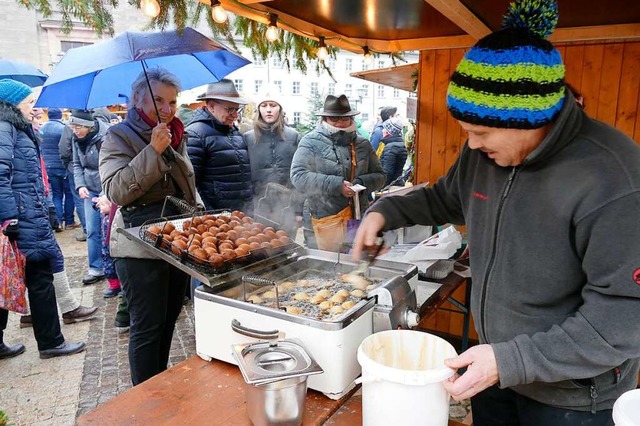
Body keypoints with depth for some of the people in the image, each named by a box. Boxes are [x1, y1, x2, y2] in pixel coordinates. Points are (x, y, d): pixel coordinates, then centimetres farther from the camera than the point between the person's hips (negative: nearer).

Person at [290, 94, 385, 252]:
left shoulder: (362, 144, 11)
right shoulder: (311, 142, -2)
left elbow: (379, 175, 13)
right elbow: (298, 176, -13)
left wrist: (362, 183, -11)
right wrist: (336, 185, -21)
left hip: (359, 216, 4)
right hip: (327, 218, -4)